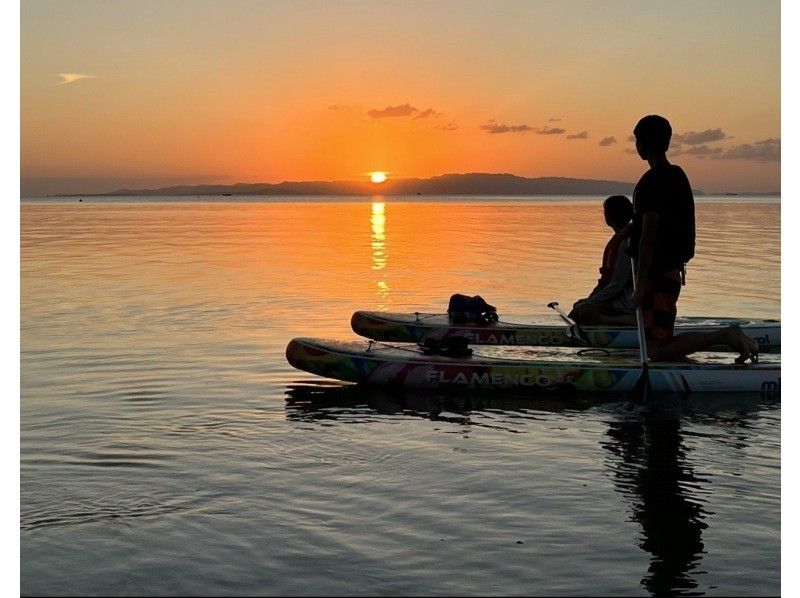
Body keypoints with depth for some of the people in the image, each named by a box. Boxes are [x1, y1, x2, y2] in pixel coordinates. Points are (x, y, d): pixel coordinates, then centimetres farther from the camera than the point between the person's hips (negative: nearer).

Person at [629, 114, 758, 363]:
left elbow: (648, 237, -20)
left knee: (657, 351, -10)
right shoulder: (678, 175, 14)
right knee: (661, 340, 17)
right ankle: (727, 336, 11)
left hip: (657, 273, -10)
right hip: (673, 268, 10)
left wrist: (640, 285, -18)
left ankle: (724, 336, -10)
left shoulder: (652, 182, -16)